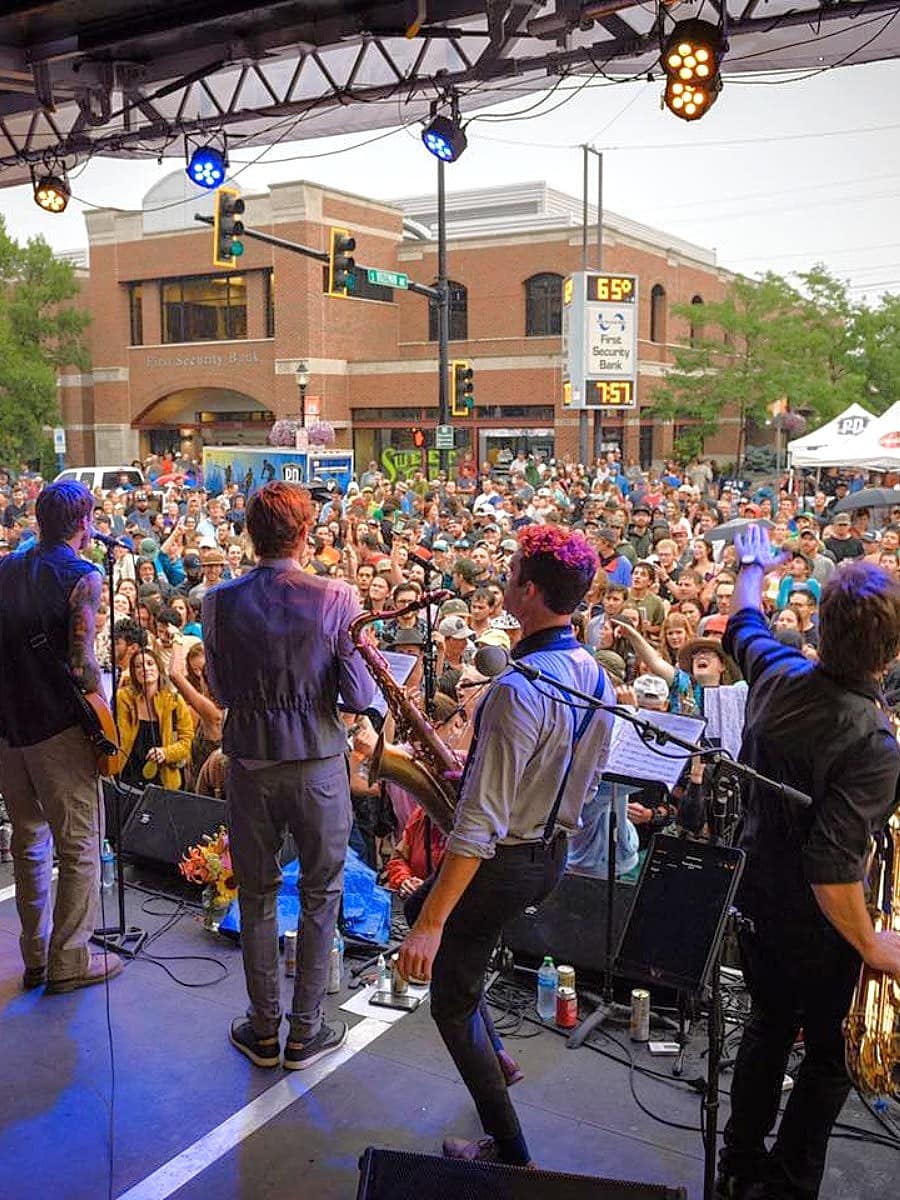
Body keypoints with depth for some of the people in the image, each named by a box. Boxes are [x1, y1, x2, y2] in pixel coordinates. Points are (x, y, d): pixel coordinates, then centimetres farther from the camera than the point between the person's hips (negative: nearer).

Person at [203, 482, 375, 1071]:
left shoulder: (220, 602, -8)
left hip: (249, 763, 2)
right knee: (321, 894, 14)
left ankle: (263, 1029, 28)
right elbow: (361, 697, -13)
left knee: (257, 895, 16)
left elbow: (220, 692, 1)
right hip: (318, 764, -2)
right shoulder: (336, 597, -14)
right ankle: (306, 1032, 24)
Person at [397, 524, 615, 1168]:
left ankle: (509, 1152, 22)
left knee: (453, 1004, 11)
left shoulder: (519, 689, -29)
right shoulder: (597, 677, -1)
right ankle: (493, 1053, 36)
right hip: (554, 854, 9)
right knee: (422, 904, 29)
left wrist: (432, 925, -25)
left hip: (504, 862, -9)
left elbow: (480, 825, -30)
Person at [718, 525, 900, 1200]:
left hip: (757, 897, 7)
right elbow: (831, 865, -34)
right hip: (818, 924, -6)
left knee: (770, 1027, 25)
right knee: (832, 1056, 17)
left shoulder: (779, 675, -13)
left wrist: (753, 568, 29)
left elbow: (744, 626, 11)